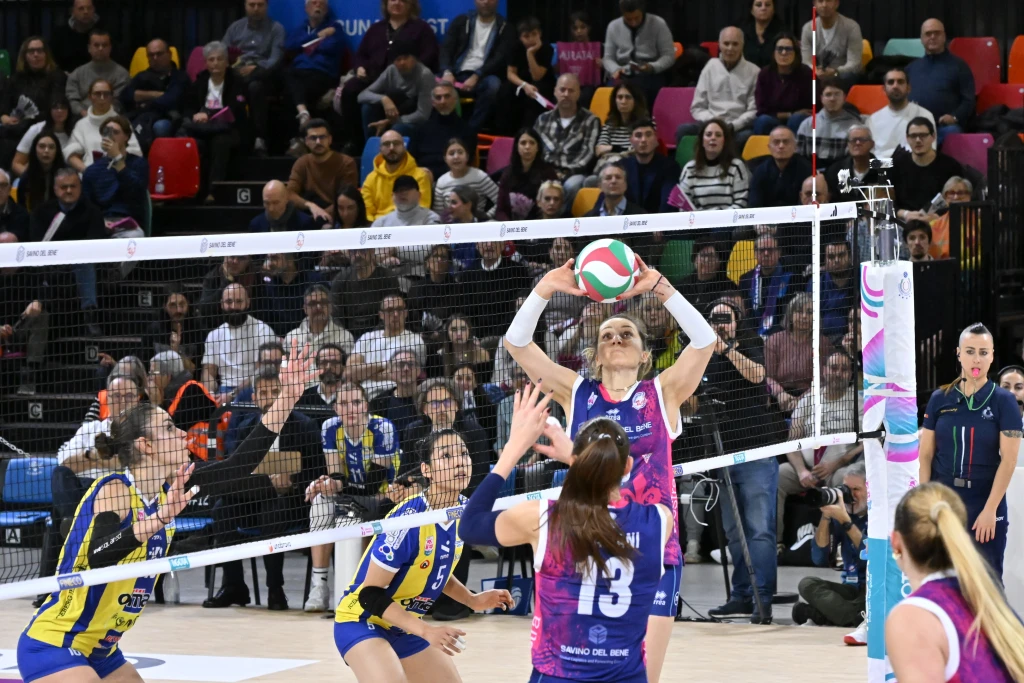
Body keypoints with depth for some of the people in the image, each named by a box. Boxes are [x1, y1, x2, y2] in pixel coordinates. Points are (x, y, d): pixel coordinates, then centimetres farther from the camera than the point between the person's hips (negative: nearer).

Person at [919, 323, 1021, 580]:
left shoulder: (1004, 401, -4)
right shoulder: (940, 399, 4)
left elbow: (1009, 459, -8)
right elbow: (925, 454, 5)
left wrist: (990, 509, -13)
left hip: (985, 504, -2)